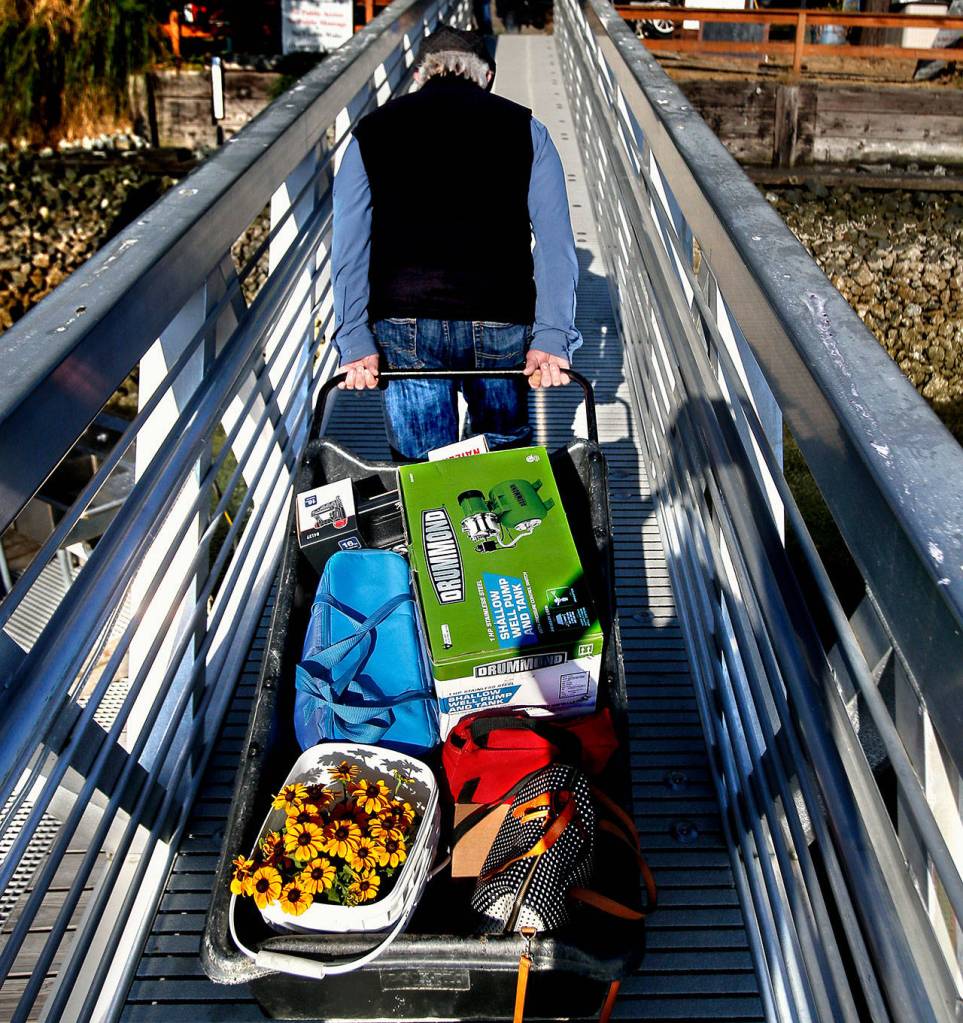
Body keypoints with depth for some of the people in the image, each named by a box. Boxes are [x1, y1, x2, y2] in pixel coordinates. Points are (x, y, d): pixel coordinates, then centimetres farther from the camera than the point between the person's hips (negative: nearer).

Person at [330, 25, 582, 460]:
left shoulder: (372, 131, 14)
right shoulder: (523, 127, 12)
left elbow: (349, 245, 5)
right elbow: (554, 241, 1)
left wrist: (355, 342, 3)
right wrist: (552, 336, -2)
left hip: (404, 325, 1)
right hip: (500, 319, 0)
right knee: (503, 446, 21)